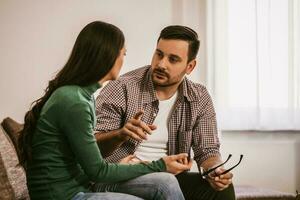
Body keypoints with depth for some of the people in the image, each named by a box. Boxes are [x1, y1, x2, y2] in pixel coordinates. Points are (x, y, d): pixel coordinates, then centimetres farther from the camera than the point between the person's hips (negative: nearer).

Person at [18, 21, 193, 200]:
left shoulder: (85, 94, 9)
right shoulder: (73, 103, -21)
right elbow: (97, 171, -15)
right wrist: (159, 166, -9)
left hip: (82, 184, 8)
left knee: (166, 183, -7)